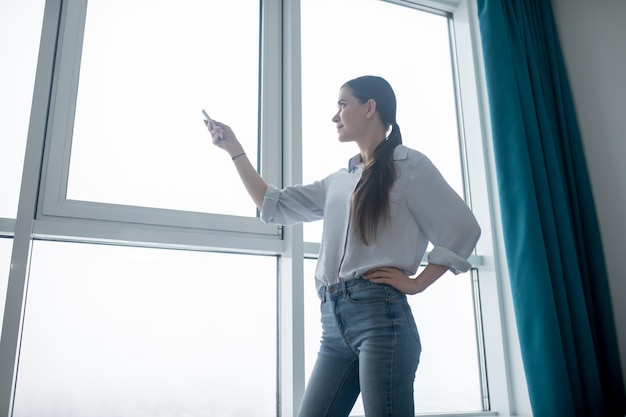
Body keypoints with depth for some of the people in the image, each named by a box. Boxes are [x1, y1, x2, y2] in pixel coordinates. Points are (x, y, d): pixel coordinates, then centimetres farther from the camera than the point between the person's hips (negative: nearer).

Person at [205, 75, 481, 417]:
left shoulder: (407, 165, 4)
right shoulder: (337, 182, 22)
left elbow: (462, 229, 0)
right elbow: (273, 206, 23)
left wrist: (417, 282, -5)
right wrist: (234, 150, 24)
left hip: (380, 313, -6)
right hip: (333, 319, 6)